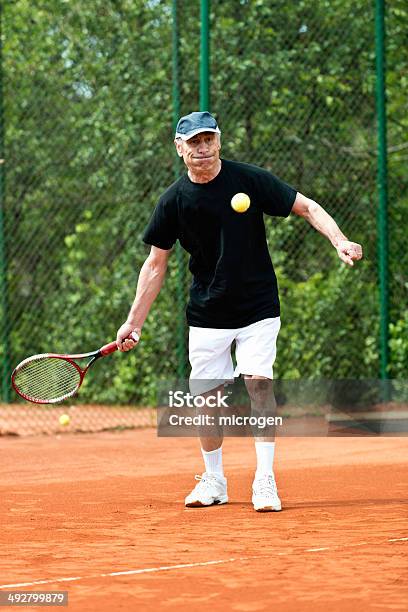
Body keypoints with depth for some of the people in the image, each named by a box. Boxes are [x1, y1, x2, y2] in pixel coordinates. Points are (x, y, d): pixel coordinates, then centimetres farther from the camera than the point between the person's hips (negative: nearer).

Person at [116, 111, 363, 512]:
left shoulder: (249, 179, -10)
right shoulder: (174, 201, -5)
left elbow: (308, 208, -5)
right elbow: (156, 264, 3)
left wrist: (340, 242, -22)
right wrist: (134, 322, 1)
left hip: (258, 309, -2)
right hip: (207, 314, 2)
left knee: (257, 383, -16)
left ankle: (264, 481, -9)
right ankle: (213, 481, 22)